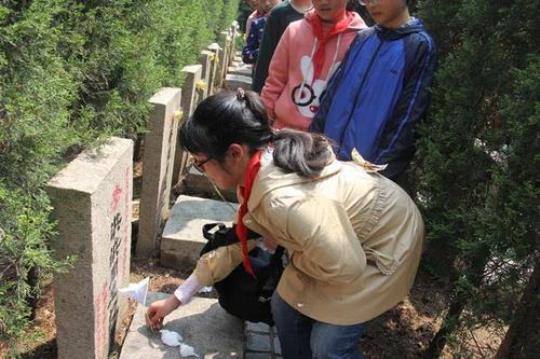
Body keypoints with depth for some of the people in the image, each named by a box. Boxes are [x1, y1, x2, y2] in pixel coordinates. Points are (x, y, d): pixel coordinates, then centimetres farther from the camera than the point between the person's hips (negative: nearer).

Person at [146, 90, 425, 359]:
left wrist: (284, 246, -12)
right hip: (347, 234, 8)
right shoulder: (262, 164, -12)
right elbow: (238, 240, 1)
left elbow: (346, 269, -29)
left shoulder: (288, 203, -40)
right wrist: (177, 298, 6)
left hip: (386, 240, -7)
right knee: (286, 304, 10)